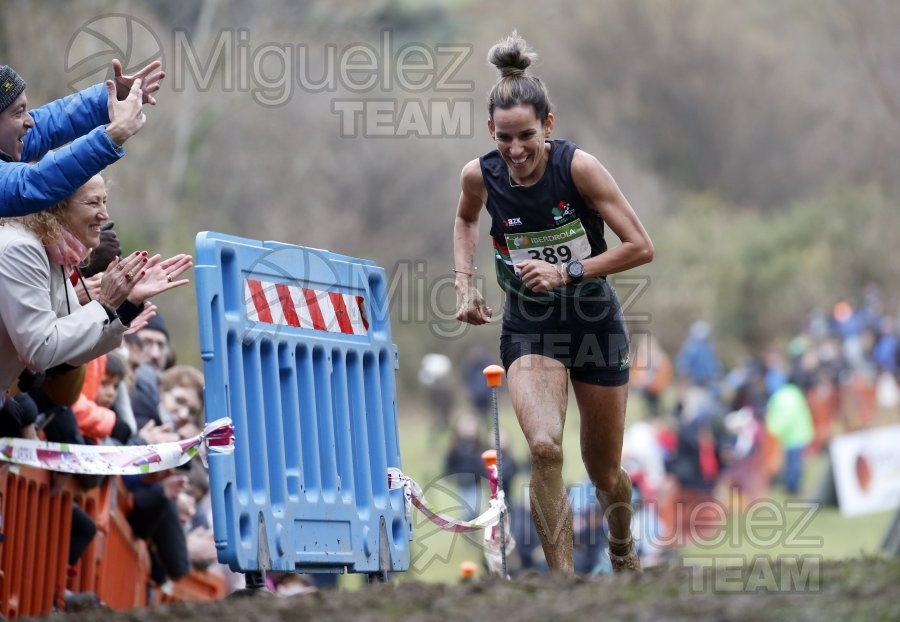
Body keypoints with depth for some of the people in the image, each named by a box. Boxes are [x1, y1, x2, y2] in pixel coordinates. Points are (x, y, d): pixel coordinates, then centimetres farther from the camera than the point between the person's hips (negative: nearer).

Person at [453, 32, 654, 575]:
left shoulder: (578, 167, -20)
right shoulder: (480, 176, -11)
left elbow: (641, 247, -17)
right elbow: (466, 220, 15)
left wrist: (568, 272, -24)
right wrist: (465, 280, 1)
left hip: (595, 322, -1)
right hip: (528, 327, 1)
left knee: (603, 468, 12)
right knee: (545, 447, -26)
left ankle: (625, 558, 43)